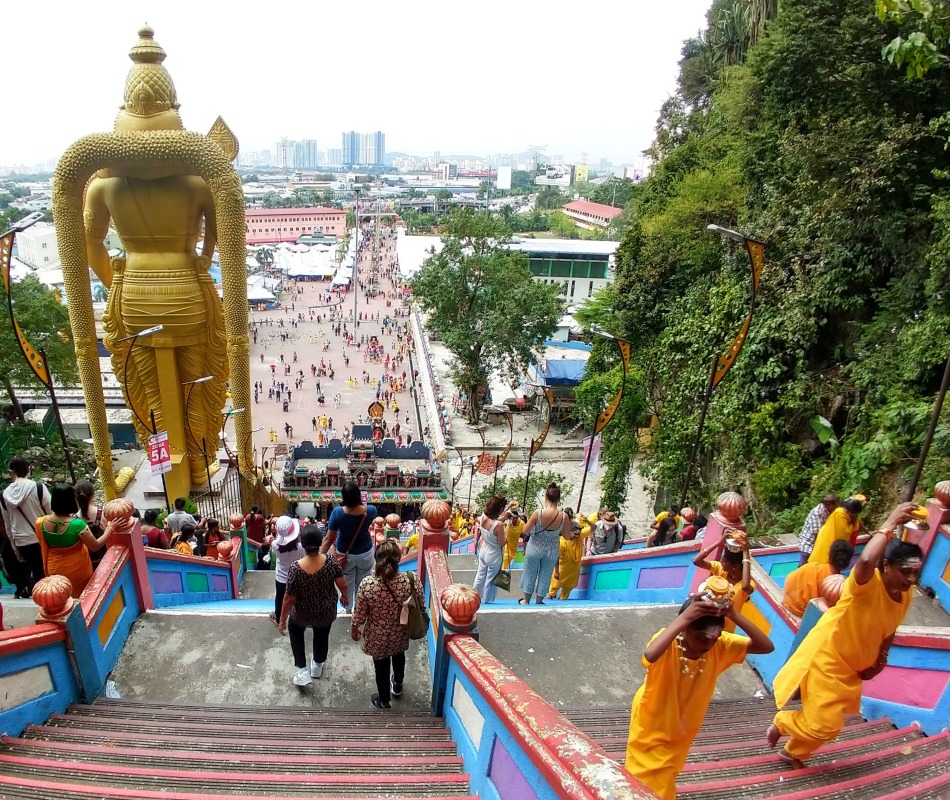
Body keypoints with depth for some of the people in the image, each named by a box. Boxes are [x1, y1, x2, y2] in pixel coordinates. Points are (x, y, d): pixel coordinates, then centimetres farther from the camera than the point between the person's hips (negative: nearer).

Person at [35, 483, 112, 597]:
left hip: (54, 570, 4)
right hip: (77, 570, -4)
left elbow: (45, 546, 3)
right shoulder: (77, 524, -31)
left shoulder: (41, 523, -17)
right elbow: (96, 546, -21)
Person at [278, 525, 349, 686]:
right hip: (326, 612, 2)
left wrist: (282, 620, -4)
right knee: (322, 635, 30)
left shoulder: (295, 568, -29)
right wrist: (344, 596, 10)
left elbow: (289, 598, -20)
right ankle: (317, 666, 53)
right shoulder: (330, 561, -25)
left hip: (303, 614, -1)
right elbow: (343, 584, -12)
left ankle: (302, 671, 27)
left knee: (295, 630, 31)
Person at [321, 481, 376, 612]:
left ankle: (348, 609, 46)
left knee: (347, 583, 25)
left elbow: (329, 539, -23)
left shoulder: (337, 512, -30)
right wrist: (360, 503, 9)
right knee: (362, 584, 24)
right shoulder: (371, 510, -25)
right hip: (365, 553, 1)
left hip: (345, 554, -1)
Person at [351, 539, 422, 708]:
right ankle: (397, 686, 59)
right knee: (399, 656, 33)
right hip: (401, 633, 2)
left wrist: (354, 630, 5)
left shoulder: (367, 585, -31)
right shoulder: (412, 580, -28)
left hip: (377, 637, -2)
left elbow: (359, 615, -16)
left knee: (381, 666, 25)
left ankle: (384, 702, 48)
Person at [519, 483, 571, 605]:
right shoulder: (564, 516, -20)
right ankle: (539, 601, 33)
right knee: (545, 575, 19)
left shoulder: (538, 514, -24)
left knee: (530, 573, 18)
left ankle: (526, 600, 33)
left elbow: (525, 531, -12)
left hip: (535, 547, -1)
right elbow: (566, 535, -7)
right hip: (552, 550, 1)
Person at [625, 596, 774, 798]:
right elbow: (650, 655, -60)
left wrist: (734, 615, -40)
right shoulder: (669, 644, -36)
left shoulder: (720, 645, -21)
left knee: (664, 779, 30)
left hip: (681, 730, 5)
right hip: (651, 723, -5)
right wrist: (683, 618, -60)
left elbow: (767, 646, -28)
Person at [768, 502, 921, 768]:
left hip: (852, 665, 8)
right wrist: (890, 524, -46)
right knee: (824, 724, -8)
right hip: (827, 657, -8)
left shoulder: (906, 594, -4)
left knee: (829, 723, 18)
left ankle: (793, 753, 40)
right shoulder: (868, 583, -28)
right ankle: (781, 722, 22)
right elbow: (865, 561, -53)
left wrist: (880, 659, 10)